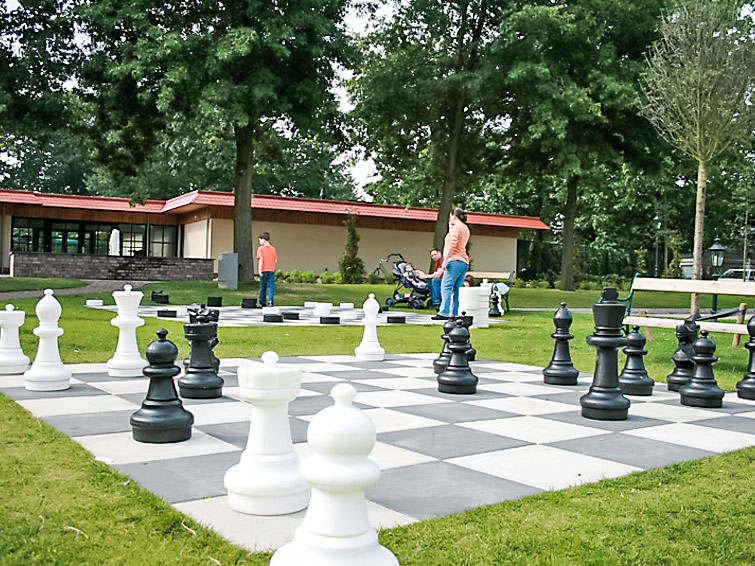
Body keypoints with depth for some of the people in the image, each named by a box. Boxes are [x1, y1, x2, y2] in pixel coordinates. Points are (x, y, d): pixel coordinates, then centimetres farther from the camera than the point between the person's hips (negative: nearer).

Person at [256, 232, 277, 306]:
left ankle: (262, 302, 16)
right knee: (271, 286, 1)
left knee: (263, 286, 9)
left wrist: (259, 270, -16)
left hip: (264, 270, -2)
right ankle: (270, 301, -12)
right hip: (271, 270, 2)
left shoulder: (260, 248, -5)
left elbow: (261, 259, -15)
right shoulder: (273, 248, 6)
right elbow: (276, 261, 4)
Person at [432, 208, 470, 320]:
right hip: (464, 262, 10)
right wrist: (450, 227, 30)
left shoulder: (457, 227, -6)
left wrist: (445, 260, -18)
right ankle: (456, 313, 3)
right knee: (457, 289, 6)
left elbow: (452, 245, -16)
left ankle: (444, 313, -18)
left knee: (446, 286, -12)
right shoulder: (465, 228, 23)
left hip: (455, 261, -10)